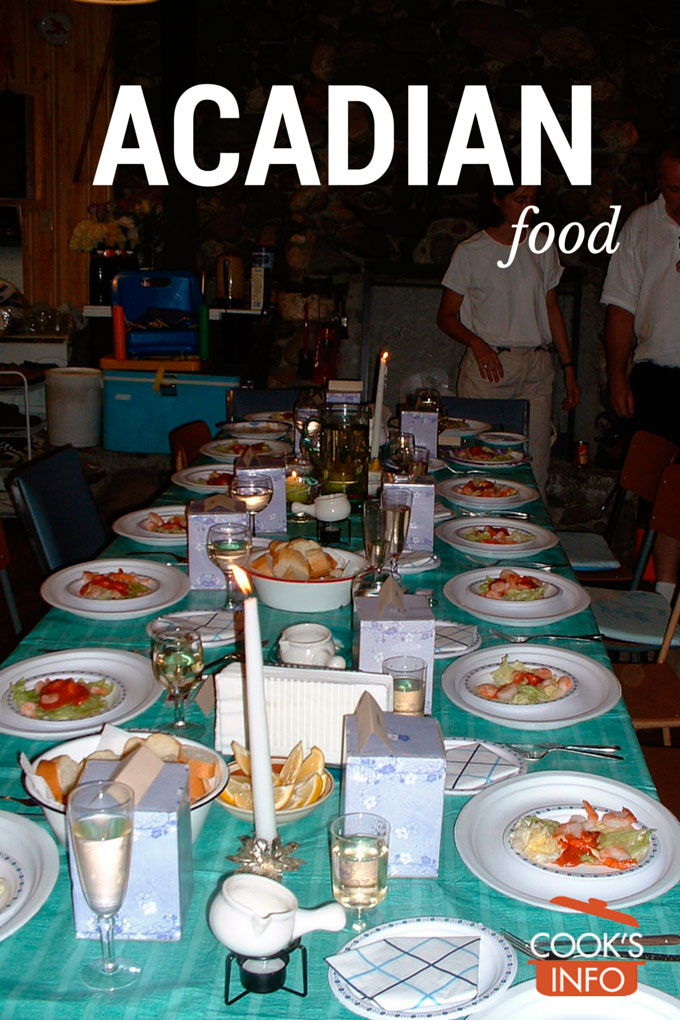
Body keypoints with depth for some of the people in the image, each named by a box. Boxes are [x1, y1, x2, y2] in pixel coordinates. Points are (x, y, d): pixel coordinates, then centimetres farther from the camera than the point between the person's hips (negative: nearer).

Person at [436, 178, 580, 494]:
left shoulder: (543, 249, 13)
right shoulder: (471, 252, 2)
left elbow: (552, 310, 19)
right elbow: (446, 317, 4)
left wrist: (568, 367, 14)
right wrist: (477, 344, -14)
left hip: (537, 368, 3)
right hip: (489, 363, -3)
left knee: (535, 466, -3)